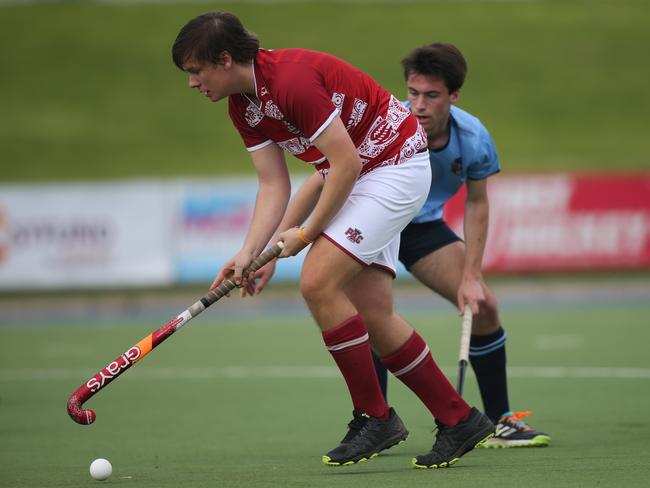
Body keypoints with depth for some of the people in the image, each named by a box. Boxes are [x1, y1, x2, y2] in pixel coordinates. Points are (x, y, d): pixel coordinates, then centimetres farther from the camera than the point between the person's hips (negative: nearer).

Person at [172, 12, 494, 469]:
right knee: (373, 315, 3)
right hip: (359, 173, 10)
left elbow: (347, 163, -25)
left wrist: (308, 232, -15)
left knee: (318, 282, -18)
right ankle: (460, 420, 12)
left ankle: (374, 417, -7)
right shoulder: (243, 106, 2)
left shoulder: (292, 80, -28)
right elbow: (274, 185, 2)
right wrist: (249, 252, -11)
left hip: (396, 166, -10)